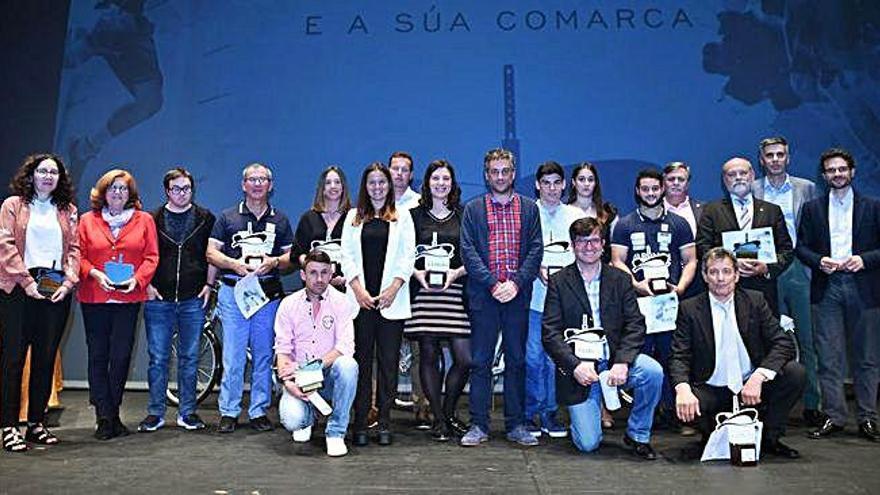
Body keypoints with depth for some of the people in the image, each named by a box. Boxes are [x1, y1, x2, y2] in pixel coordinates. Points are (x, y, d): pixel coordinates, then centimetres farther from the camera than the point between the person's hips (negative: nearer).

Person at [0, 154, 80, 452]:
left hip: (56, 290, 3)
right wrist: (26, 281, -12)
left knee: (46, 358, 6)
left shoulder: (68, 210, 16)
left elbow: (74, 248, 11)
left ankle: (36, 424, 15)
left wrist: (68, 282, -3)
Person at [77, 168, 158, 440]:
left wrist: (137, 279, -10)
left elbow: (151, 256, 4)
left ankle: (111, 415, 15)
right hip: (94, 297, 0)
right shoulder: (87, 220, 9)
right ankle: (105, 417, 9)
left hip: (129, 298, 0)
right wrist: (94, 273, -11)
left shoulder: (144, 220, 8)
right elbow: (78, 255, 6)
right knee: (98, 357, 2)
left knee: (121, 356, 1)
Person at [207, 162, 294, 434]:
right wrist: (234, 263, -12)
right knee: (233, 356, -3)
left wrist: (274, 262, -10)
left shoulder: (280, 220, 14)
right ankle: (228, 412, 7)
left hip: (269, 293, 2)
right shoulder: (227, 217, 10)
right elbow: (211, 252, 5)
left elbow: (291, 257, 12)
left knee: (264, 355, 5)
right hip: (233, 292, -1)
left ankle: (259, 411, 14)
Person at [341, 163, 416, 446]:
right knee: (361, 361, 1)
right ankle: (360, 423, 7)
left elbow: (408, 256, 4)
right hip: (360, 299, 1)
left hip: (391, 301, -1)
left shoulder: (402, 217, 12)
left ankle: (384, 423, 9)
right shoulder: (354, 216, 15)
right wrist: (358, 290, -6)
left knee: (389, 362, 1)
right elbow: (347, 256, 7)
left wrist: (393, 289, -8)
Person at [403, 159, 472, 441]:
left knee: (464, 358, -5)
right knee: (429, 356, 2)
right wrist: (415, 272, -8)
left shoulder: (463, 215, 10)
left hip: (455, 291, 1)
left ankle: (449, 411, 17)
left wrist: (457, 272, -7)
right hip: (423, 291, 0)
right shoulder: (415, 215, 10)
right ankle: (438, 419, 15)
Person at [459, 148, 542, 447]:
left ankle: (516, 425, 17)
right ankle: (479, 425, 12)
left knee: (516, 361, 7)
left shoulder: (529, 208, 11)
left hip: (517, 296, 1)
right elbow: (468, 251, -2)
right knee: (480, 362, 3)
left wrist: (516, 282, -10)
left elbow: (536, 249, 4)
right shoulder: (473, 209, 7)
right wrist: (492, 283, -12)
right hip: (483, 296, -1)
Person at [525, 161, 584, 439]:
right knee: (532, 357, -1)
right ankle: (530, 414, 12)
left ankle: (549, 413, 17)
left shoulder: (576, 215, 11)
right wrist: (538, 269, -12)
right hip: (534, 294, -1)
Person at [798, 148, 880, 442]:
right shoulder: (812, 209, 11)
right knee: (829, 357, 1)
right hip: (826, 288, 1)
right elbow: (801, 247, 8)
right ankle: (833, 417, 8)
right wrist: (819, 261, -10)